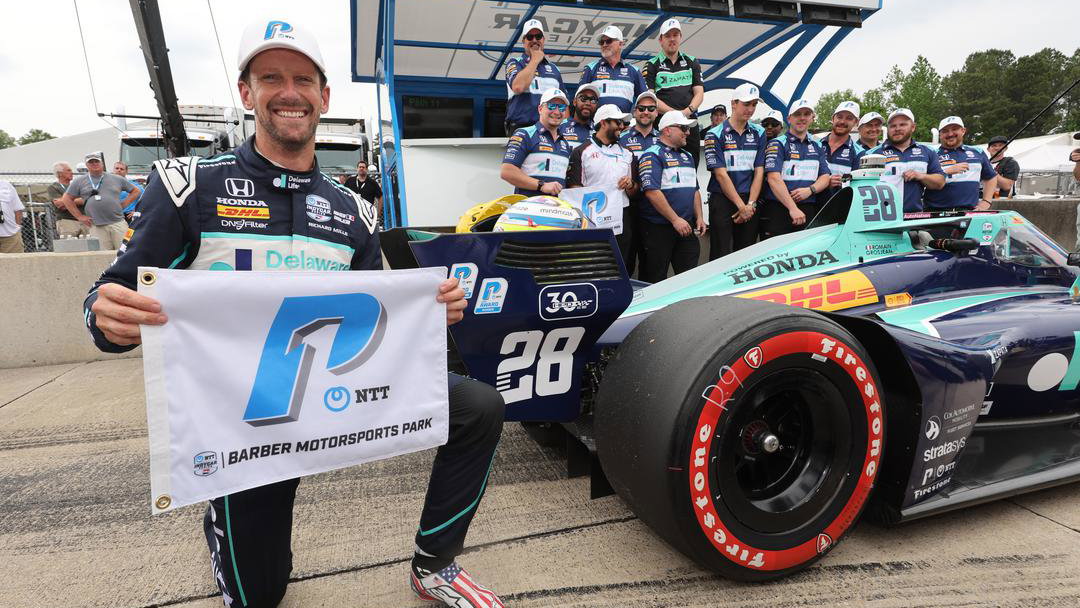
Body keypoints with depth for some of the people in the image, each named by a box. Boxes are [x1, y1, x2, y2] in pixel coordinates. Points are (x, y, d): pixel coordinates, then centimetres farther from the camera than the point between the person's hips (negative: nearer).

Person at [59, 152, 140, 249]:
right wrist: (80, 217, 7)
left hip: (118, 223, 0)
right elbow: (67, 199, 16)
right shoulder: (79, 181, 13)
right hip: (97, 227, 0)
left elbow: (136, 191, 18)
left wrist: (123, 204, 6)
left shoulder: (116, 179, 14)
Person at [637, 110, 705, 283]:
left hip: (686, 227, 8)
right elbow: (652, 192, -18)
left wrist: (699, 217, 10)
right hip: (659, 228, -7)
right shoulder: (652, 155, -8)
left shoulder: (687, 156, 19)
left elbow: (695, 190, 23)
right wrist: (675, 220, -19)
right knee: (655, 281, 1)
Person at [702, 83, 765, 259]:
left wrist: (750, 204, -6)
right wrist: (741, 206, -11)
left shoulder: (759, 133, 12)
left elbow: (759, 171, 6)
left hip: (749, 203, 4)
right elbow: (721, 174, -8)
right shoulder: (715, 135, -2)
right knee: (720, 256, -5)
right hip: (722, 201, -4)